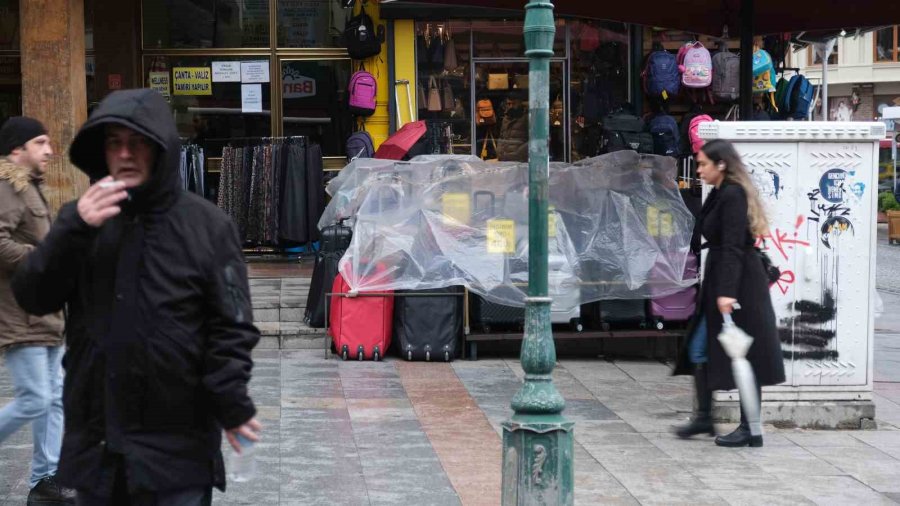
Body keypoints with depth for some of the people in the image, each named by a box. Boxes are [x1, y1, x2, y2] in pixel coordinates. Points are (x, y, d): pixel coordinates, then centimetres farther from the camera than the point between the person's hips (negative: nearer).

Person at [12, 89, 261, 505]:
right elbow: (33, 298, -3)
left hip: (177, 442, -3)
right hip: (94, 440, 4)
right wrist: (74, 230, -15)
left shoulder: (206, 225, -3)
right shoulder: (81, 218, 7)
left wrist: (231, 404, -11)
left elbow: (231, 325, -4)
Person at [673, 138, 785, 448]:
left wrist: (727, 292, -28)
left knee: (742, 356, -2)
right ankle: (704, 418, 21)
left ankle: (750, 430, 6)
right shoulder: (719, 195, 13)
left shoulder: (732, 196, -15)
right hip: (720, 284, 10)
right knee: (699, 349, 12)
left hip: (738, 286, -10)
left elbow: (733, 248, -23)